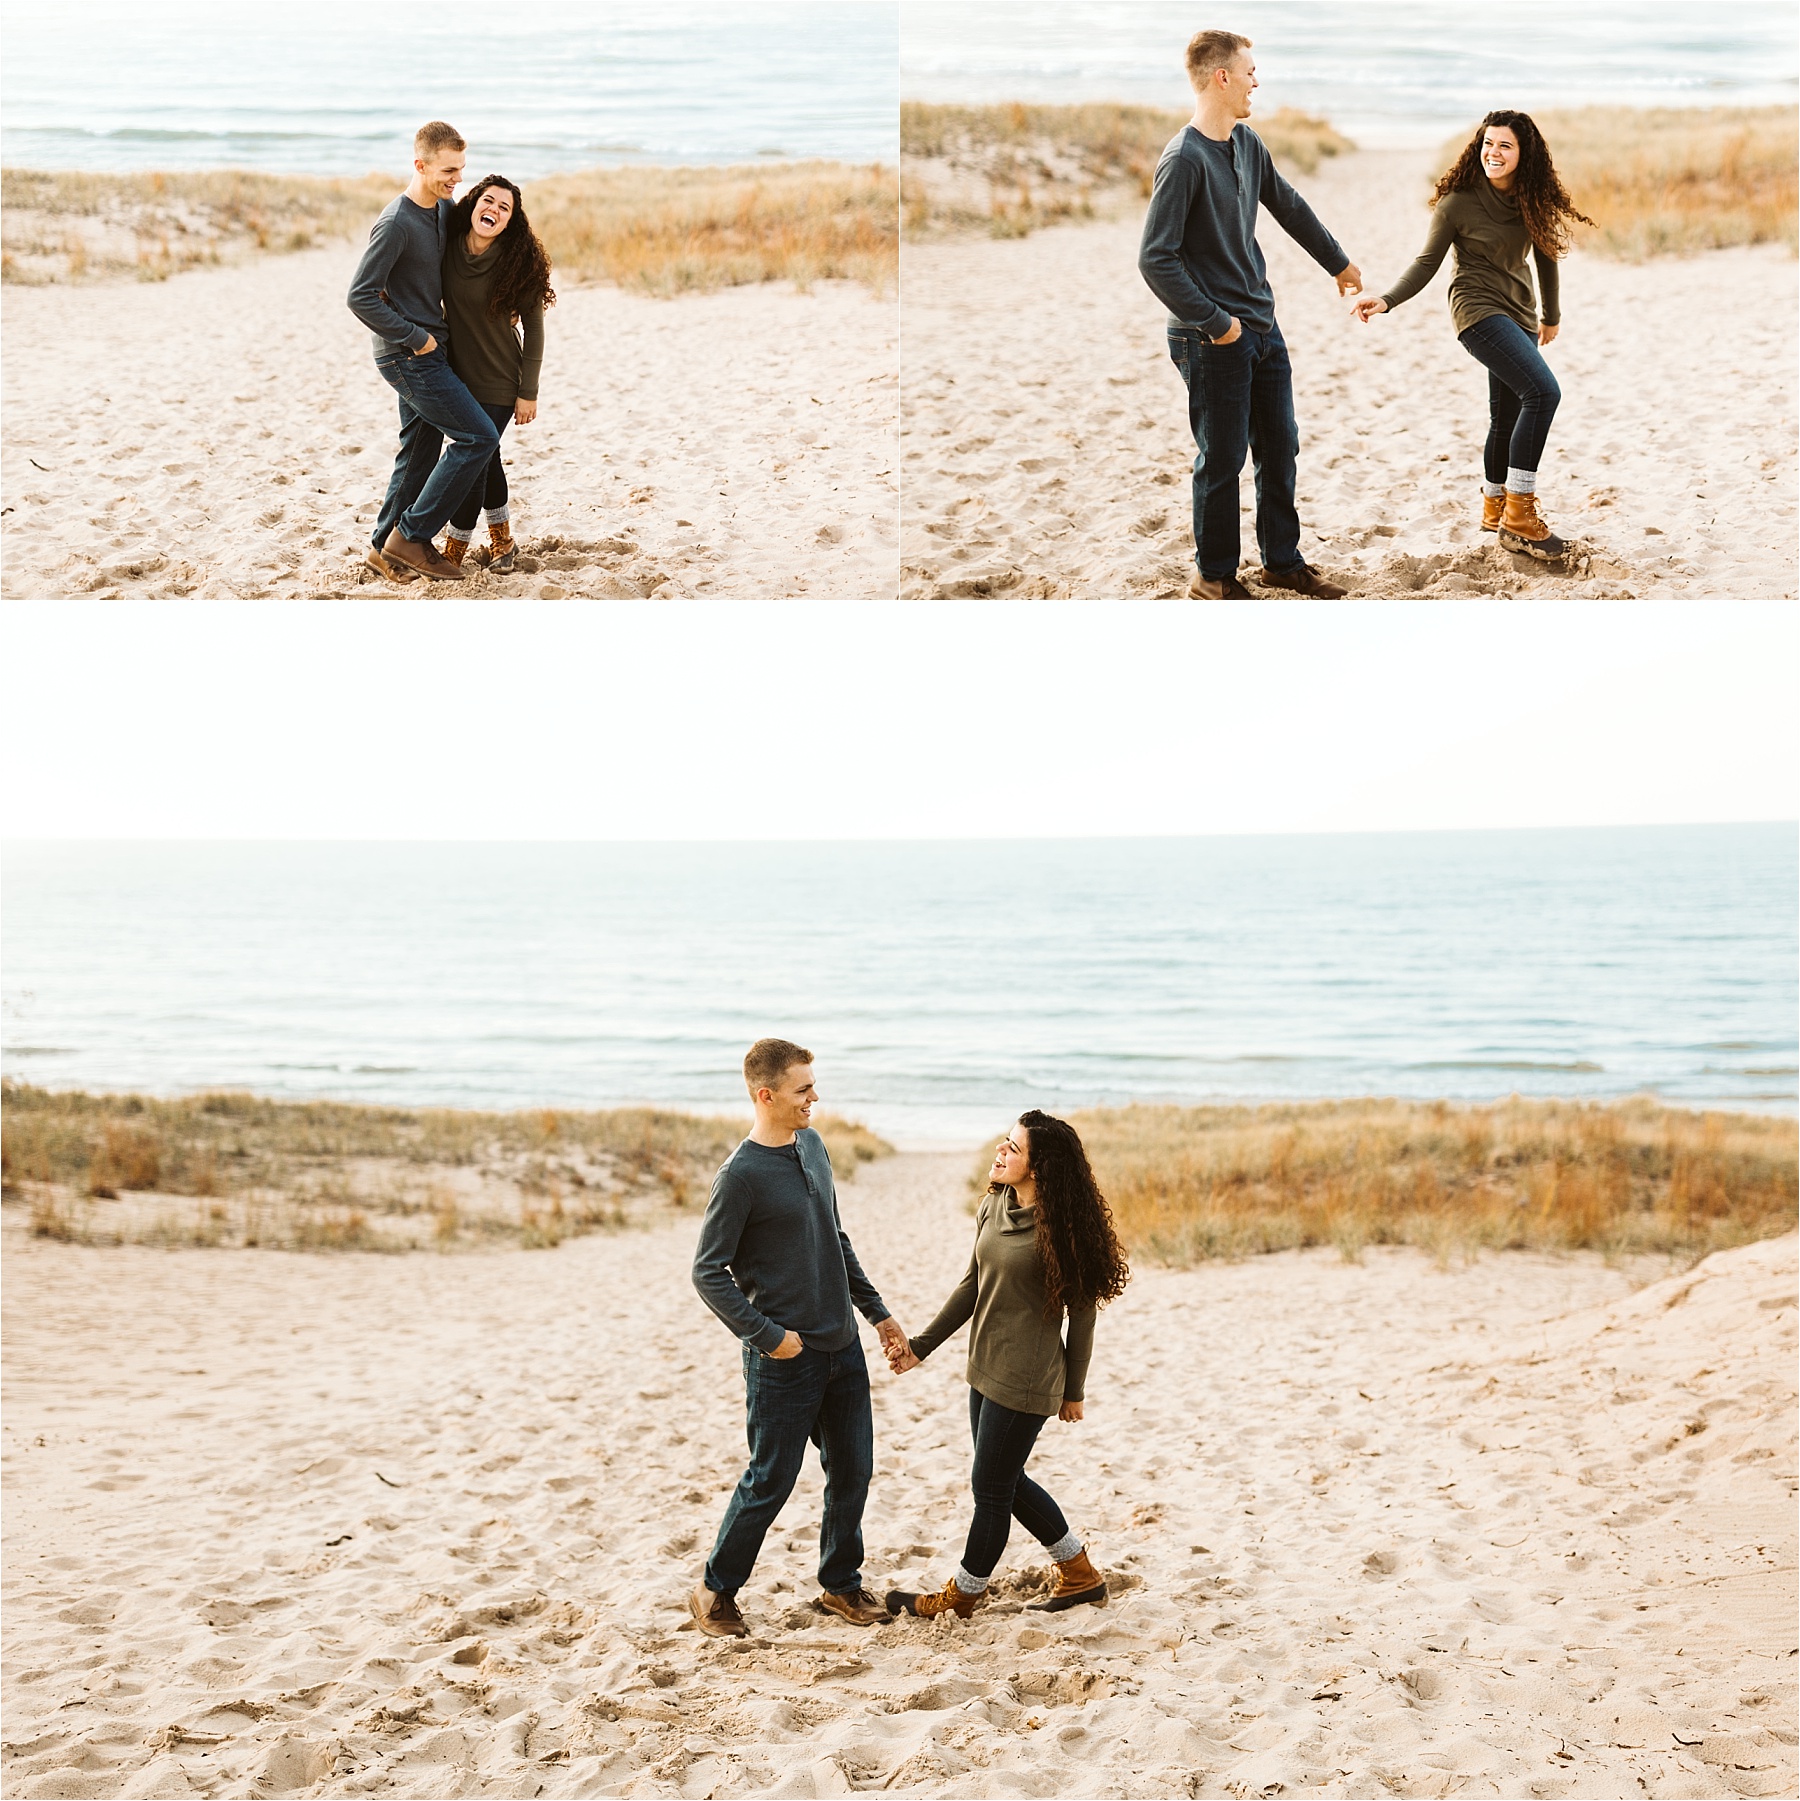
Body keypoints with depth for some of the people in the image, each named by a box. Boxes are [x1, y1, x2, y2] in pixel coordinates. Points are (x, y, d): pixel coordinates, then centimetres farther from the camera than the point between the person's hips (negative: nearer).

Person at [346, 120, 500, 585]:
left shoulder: (445, 209, 7)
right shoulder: (396, 223, -20)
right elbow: (361, 297, -21)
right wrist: (416, 337, -17)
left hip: (425, 351, 9)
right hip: (408, 355, -9)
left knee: (421, 450, 14)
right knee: (478, 437, -10)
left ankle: (386, 548, 24)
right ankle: (411, 535, -3)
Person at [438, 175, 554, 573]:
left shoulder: (519, 263, -16)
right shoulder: (449, 248, -5)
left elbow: (533, 328, -10)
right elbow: (435, 301, 13)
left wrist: (528, 392, -10)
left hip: (499, 381, -4)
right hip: (458, 374, 4)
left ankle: (454, 552, 12)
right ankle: (501, 539, 35)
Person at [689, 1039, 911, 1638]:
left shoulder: (813, 1146, 7)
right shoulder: (741, 1174, -16)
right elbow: (707, 1272, -14)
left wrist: (877, 1312, 16)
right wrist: (767, 1335, -16)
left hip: (843, 1346, 7)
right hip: (785, 1358, -7)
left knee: (852, 1471, 12)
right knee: (769, 1482, 1)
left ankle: (841, 1583, 29)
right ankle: (715, 1594, 18)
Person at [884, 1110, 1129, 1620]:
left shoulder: (1060, 1229, -20)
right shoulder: (994, 1207, 1)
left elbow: (1082, 1311, -11)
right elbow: (972, 1285, 12)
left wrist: (1073, 1390, -3)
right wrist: (922, 1345, 12)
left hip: (1025, 1381, -8)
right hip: (986, 1369, 9)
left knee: (991, 1487, 5)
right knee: (1006, 1482, 19)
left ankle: (961, 1597, 25)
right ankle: (1081, 1576, 35)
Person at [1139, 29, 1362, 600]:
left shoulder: (1247, 144, 7)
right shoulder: (1184, 159, -18)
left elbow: (1289, 208, 24)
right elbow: (1155, 259, -21)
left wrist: (1338, 263, 35)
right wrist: (1214, 323, -17)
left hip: (1263, 327, 8)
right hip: (1215, 340, -8)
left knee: (1280, 449, 13)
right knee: (1222, 460, 2)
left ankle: (1283, 561, 25)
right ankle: (1214, 575, 16)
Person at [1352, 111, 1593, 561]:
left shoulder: (1532, 200, 2)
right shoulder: (1458, 202, -12)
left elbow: (1545, 254, 16)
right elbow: (1427, 263, -6)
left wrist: (1551, 315, 26)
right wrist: (1387, 300, -21)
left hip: (1520, 313, 7)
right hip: (1478, 309, -7)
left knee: (1508, 417, 14)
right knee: (1543, 391, -24)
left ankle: (1494, 508, 34)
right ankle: (1519, 513, -22)